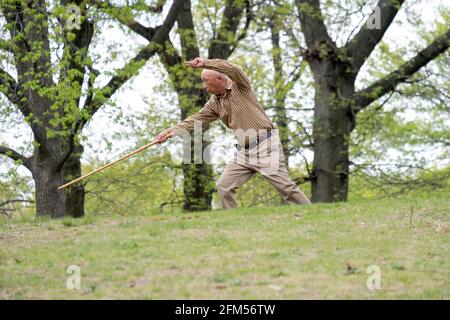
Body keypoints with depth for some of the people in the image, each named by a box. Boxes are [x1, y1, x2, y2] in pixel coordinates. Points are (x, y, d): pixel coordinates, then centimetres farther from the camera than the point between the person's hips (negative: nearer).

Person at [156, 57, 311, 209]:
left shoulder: (240, 86, -7)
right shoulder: (214, 103, 10)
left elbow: (233, 69, -27)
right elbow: (196, 119, 5)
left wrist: (205, 63, -33)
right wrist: (171, 131, -5)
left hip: (266, 146, -7)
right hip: (244, 151, 7)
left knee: (285, 186, -9)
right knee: (223, 186, 0)